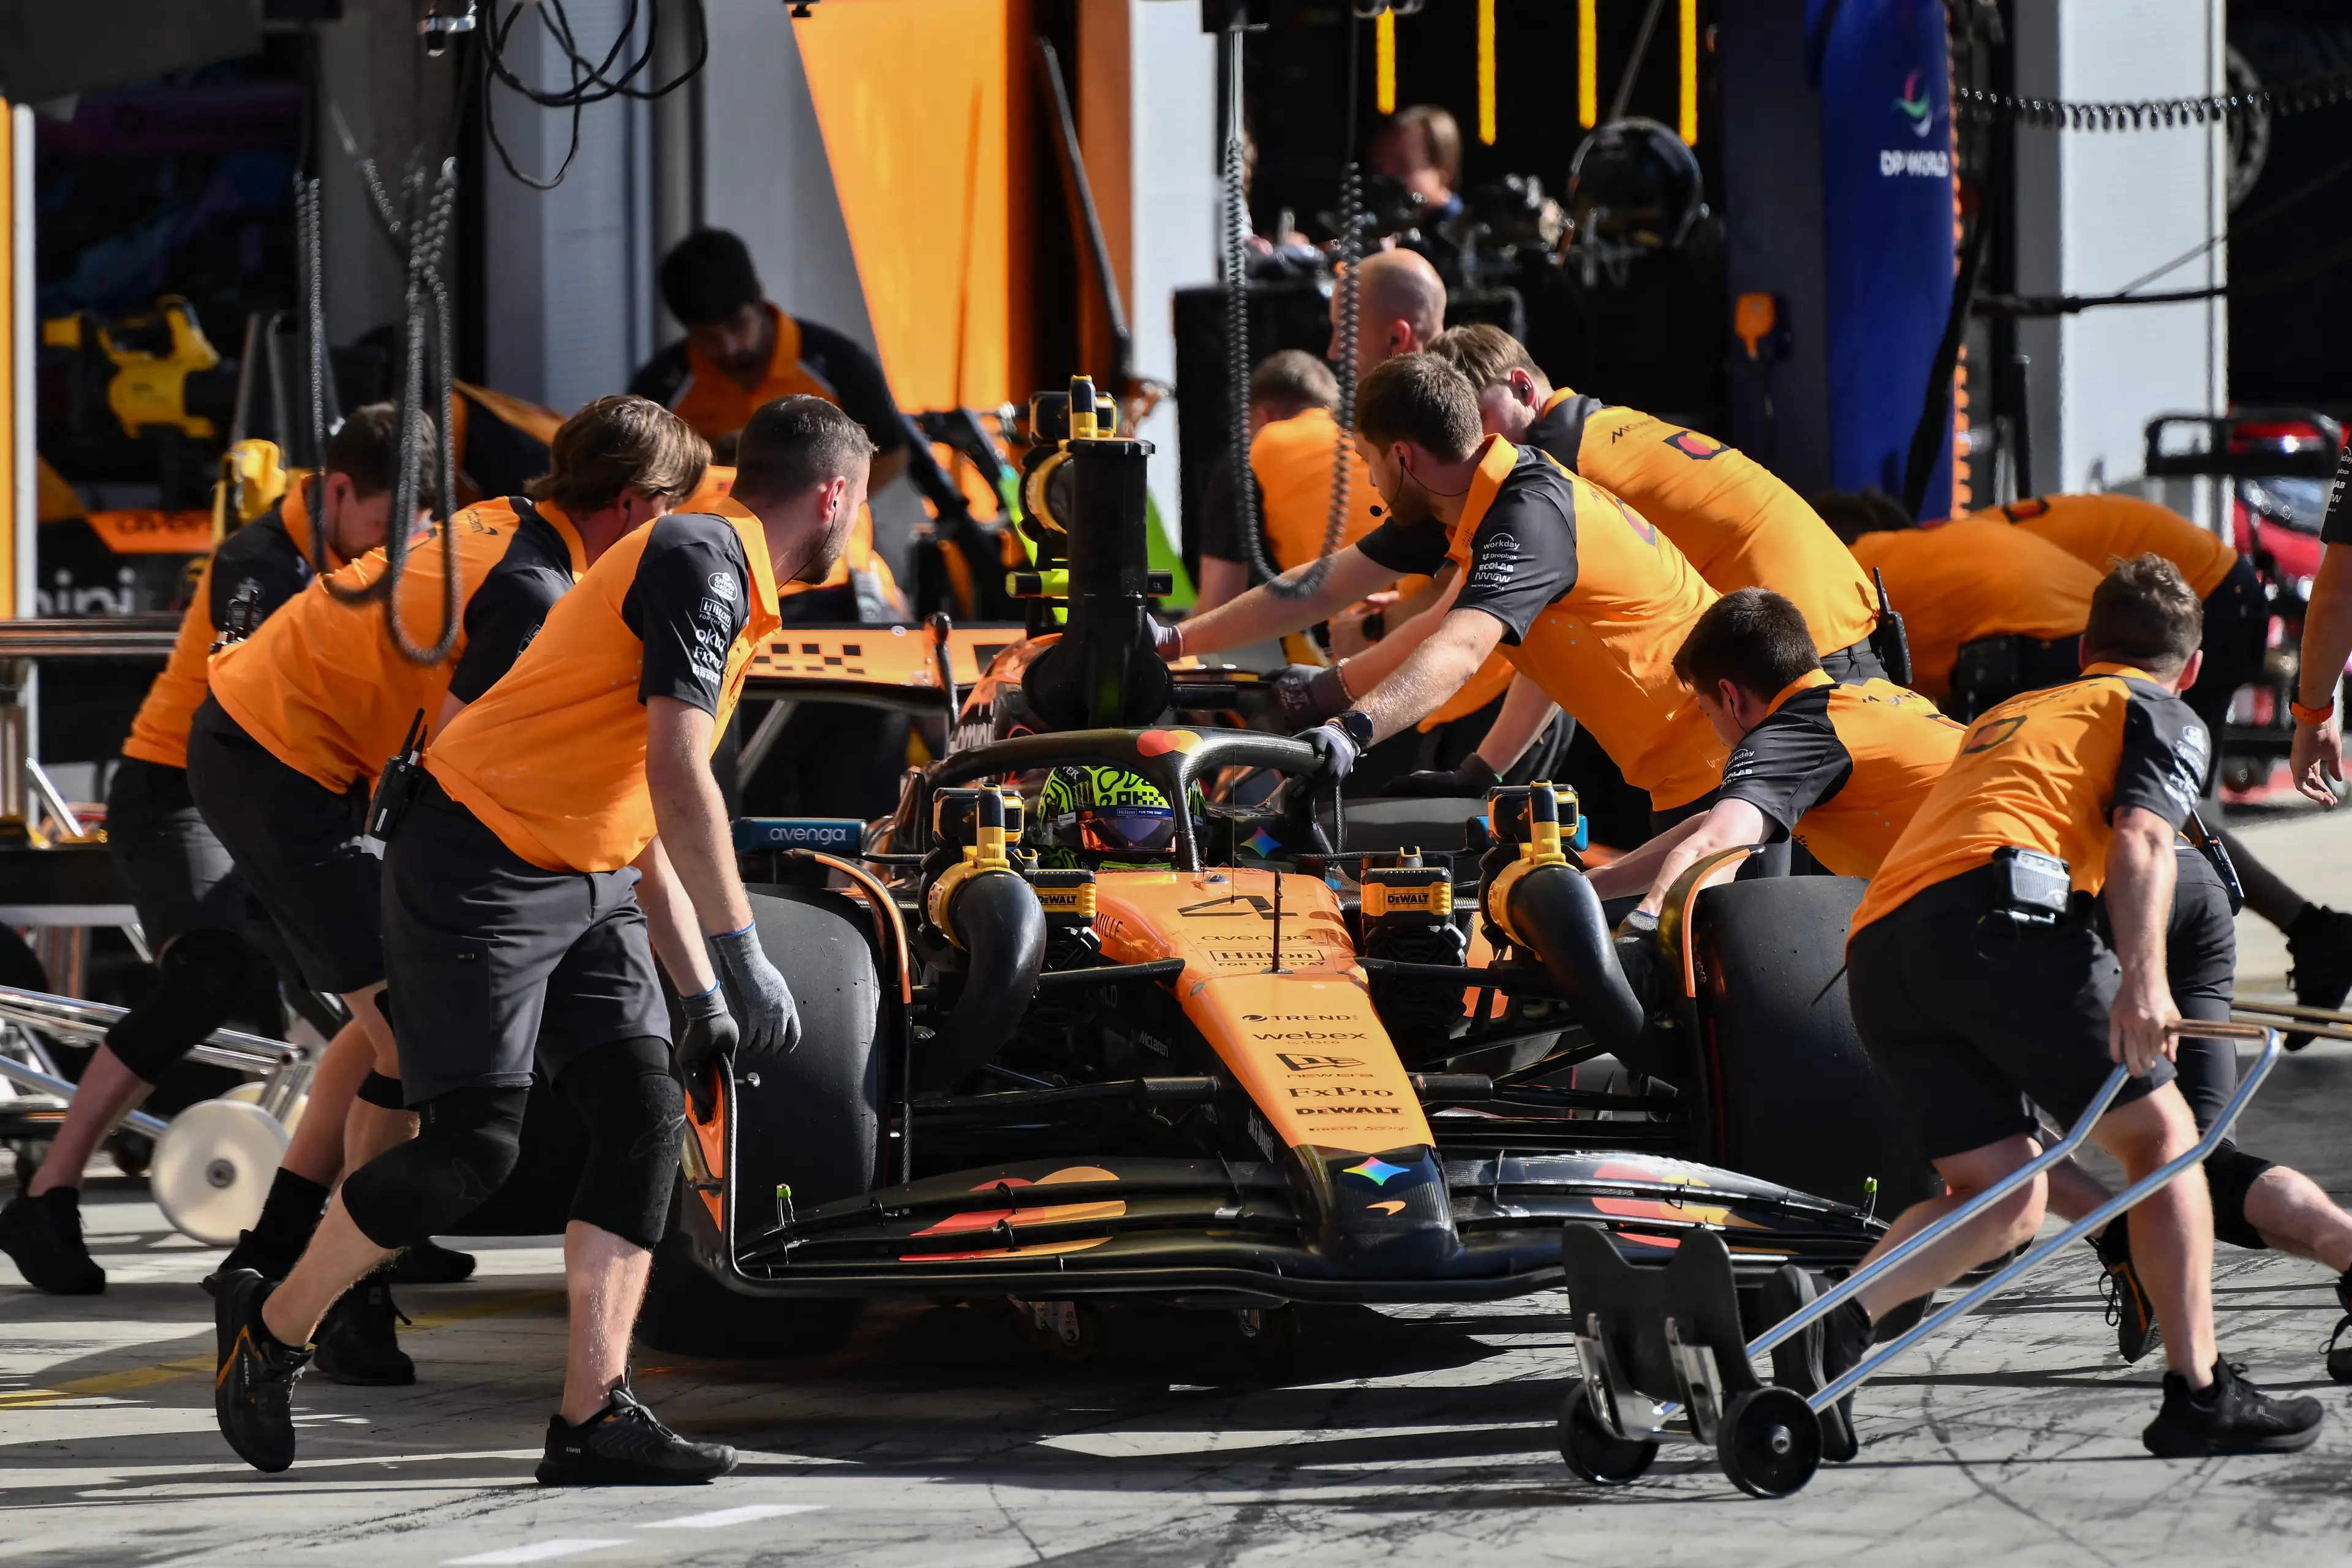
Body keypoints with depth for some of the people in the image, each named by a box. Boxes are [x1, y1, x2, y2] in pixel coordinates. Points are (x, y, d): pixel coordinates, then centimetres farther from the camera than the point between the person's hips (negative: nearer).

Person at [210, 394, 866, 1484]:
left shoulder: (736, 599, 17)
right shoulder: (702, 560, -15)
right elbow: (677, 776, -24)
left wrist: (700, 993, 18)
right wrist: (744, 958, -25)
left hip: (592, 887, 10)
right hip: (480, 872, -10)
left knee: (646, 1118, -4)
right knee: (472, 1149, -11)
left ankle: (593, 1420, -7)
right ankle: (272, 1328, 10)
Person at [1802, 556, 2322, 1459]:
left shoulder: (2006, 716, 38)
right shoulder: (2162, 717, 18)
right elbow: (2141, 839, -2)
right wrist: (2144, 977, -17)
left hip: (1876, 952, 6)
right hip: (2002, 913, -6)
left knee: (2005, 1197, 8)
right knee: (2159, 1132, 9)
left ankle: (1835, 1321, -16)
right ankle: (2198, 1395, 4)